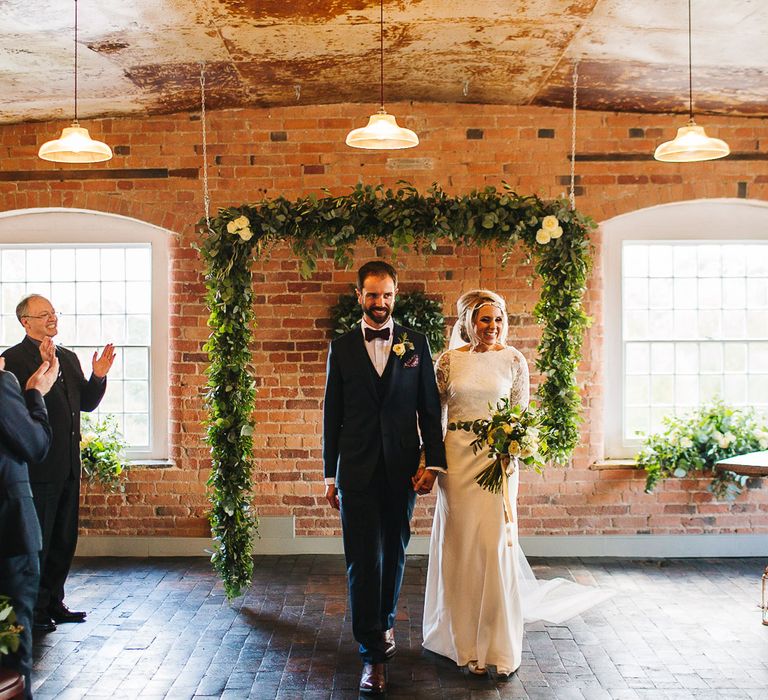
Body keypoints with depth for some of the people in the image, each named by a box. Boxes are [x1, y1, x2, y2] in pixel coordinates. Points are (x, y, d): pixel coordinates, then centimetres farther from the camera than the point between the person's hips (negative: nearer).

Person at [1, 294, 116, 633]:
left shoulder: (68, 358, 14)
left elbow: (86, 403, 15)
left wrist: (98, 377, 0)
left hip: (68, 465, 8)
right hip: (38, 465, -8)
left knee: (64, 540, 16)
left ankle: (53, 602, 29)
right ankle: (32, 609, 13)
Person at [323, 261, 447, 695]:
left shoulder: (416, 344, 5)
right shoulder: (342, 347, 5)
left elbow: (429, 408, 4)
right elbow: (332, 414, 6)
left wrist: (433, 462, -4)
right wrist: (331, 475, 5)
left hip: (402, 468, 1)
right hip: (357, 469, -1)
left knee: (394, 552, 14)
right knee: (364, 558, -4)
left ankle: (386, 622, 37)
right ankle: (374, 654, 3)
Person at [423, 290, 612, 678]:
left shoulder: (513, 359, 2)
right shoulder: (450, 360, 3)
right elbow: (436, 412, 6)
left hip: (498, 460, -1)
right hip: (457, 459, 1)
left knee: (495, 545, -1)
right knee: (461, 547, 5)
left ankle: (500, 645, 13)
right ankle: (468, 642, 19)